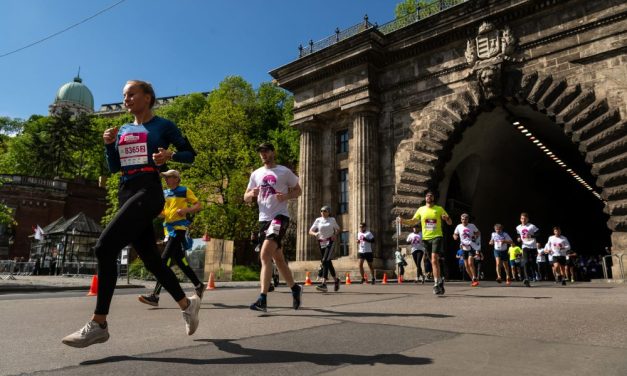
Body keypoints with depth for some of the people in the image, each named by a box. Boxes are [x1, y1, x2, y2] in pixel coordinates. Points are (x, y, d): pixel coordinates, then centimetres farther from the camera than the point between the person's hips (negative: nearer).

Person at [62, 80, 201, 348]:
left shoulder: (163, 126, 2)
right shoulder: (123, 130, 20)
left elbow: (190, 154, 4)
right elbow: (114, 167, 19)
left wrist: (169, 154, -14)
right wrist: (109, 144, 3)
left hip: (148, 192, -7)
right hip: (126, 193, 7)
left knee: (105, 247, -19)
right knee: (151, 260, 7)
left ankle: (98, 324, -13)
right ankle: (187, 304, 23)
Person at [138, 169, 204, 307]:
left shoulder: (184, 191, -1)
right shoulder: (164, 193, 18)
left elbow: (198, 205, -2)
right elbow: (162, 213, 21)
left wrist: (185, 210, -20)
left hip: (179, 227, -8)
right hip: (168, 228, 8)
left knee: (165, 259, -17)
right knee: (180, 260, 10)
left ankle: (155, 296, -20)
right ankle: (199, 286, 25)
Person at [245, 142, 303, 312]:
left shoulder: (284, 171, 1)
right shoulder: (256, 174, 13)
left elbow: (298, 190, 7)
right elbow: (246, 198, 15)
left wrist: (286, 196, -13)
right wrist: (252, 194, -9)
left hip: (280, 216, -6)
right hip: (264, 218, 6)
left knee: (265, 255, -20)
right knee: (278, 258, 13)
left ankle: (263, 300, -19)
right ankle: (295, 288, 33)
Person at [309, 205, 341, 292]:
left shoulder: (332, 220, 5)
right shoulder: (318, 220, 6)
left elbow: (338, 229, 18)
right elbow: (310, 231, 4)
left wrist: (335, 235, -2)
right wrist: (315, 233, -18)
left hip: (329, 242, -3)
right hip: (321, 243, 3)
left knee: (325, 261, -20)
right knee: (328, 262, 9)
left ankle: (324, 284, -27)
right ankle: (336, 280, 31)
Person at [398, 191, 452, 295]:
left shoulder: (439, 209, 4)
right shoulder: (421, 209, 11)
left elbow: (450, 223, 6)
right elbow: (412, 221, 14)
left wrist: (446, 218, -17)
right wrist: (402, 221, -4)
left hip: (437, 236, -3)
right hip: (426, 238, 3)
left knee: (434, 259, -19)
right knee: (433, 261, 10)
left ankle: (437, 283, -18)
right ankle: (440, 280, 23)